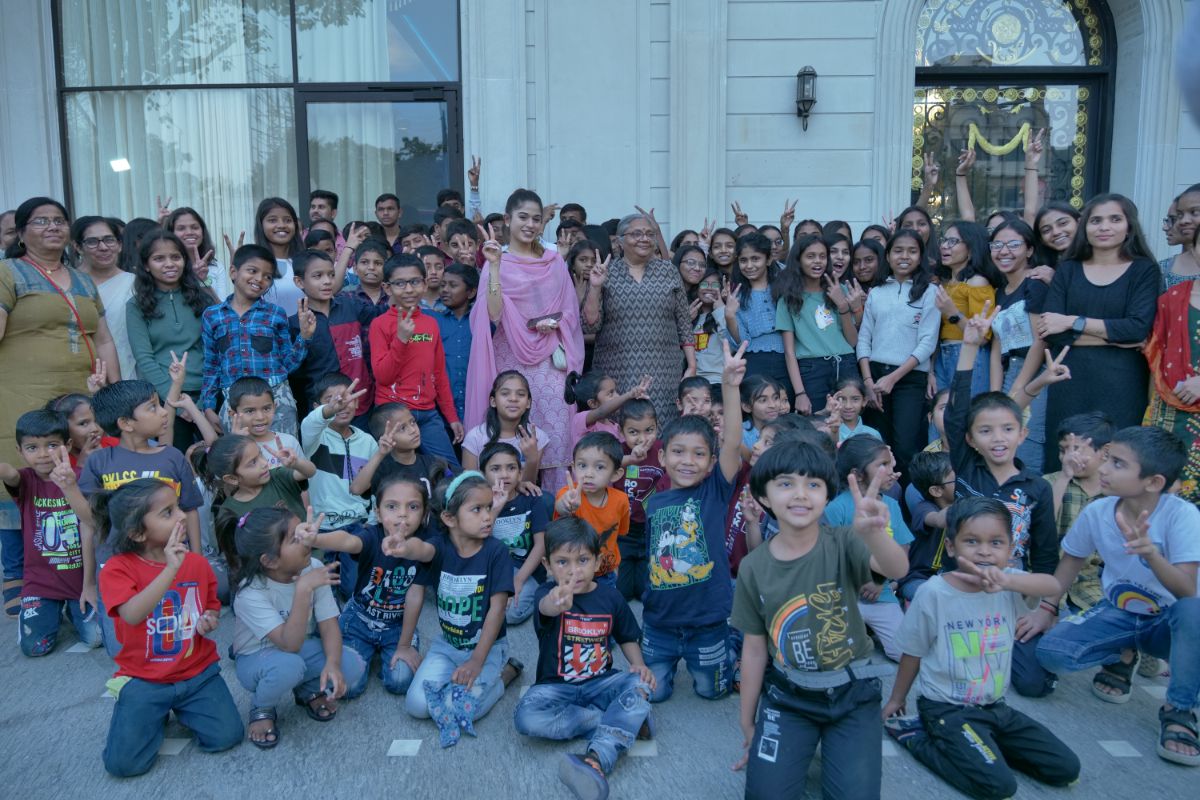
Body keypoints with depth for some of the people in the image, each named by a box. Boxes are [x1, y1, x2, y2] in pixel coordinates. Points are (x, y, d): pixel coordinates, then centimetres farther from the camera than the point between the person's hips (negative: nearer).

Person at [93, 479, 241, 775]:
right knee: (124, 763, -14)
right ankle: (157, 715, 17)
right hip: (144, 679, -2)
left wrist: (211, 620, -10)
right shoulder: (118, 568, -14)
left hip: (198, 673, 3)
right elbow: (132, 614, -34)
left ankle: (181, 709, 17)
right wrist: (170, 569, -42)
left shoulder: (197, 563, -2)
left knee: (226, 737, -12)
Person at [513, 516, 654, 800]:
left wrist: (639, 664, -10)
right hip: (556, 686, -1)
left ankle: (598, 759, -41)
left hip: (601, 682, 2)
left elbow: (627, 638, 13)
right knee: (527, 718, -31)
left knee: (639, 685, -28)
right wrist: (556, 603, -66)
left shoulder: (610, 596, -2)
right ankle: (626, 722, -19)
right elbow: (545, 607, -40)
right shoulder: (548, 592, -13)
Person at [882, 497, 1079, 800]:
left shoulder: (1010, 586, -7)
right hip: (946, 708, -5)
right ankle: (915, 734, 0)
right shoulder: (933, 592, -17)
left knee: (1067, 769, 5)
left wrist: (1006, 581, -48)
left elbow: (1052, 585, -29)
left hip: (995, 706, 5)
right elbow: (913, 653, -5)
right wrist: (897, 699, 9)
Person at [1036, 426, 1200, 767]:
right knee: (1050, 652, -23)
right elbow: (1072, 560, 6)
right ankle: (1121, 656, 10)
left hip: (1167, 622, -3)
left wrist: (1151, 553, -51)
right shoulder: (1097, 512, -13)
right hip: (1117, 614, 3)